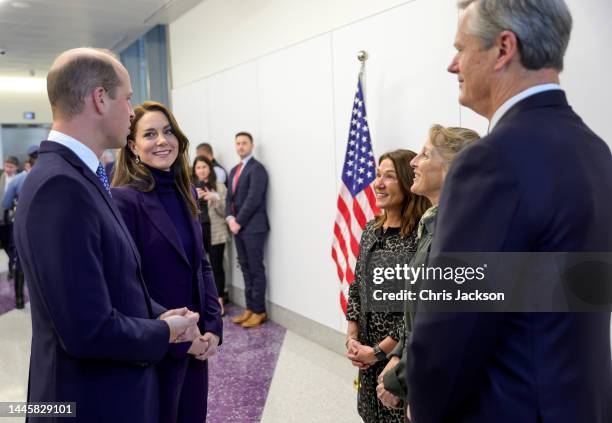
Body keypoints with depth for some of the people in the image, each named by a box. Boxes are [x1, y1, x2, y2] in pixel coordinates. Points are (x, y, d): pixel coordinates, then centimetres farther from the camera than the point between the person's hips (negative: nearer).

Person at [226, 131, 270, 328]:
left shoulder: (257, 168, -8)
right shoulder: (234, 170, 19)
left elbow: (253, 199, -16)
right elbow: (230, 197, 16)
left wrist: (239, 221, -13)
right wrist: (230, 218, -1)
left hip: (253, 226, -8)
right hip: (238, 226, 8)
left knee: (256, 270, -2)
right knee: (246, 269, 11)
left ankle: (259, 311, 7)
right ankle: (250, 309, 19)